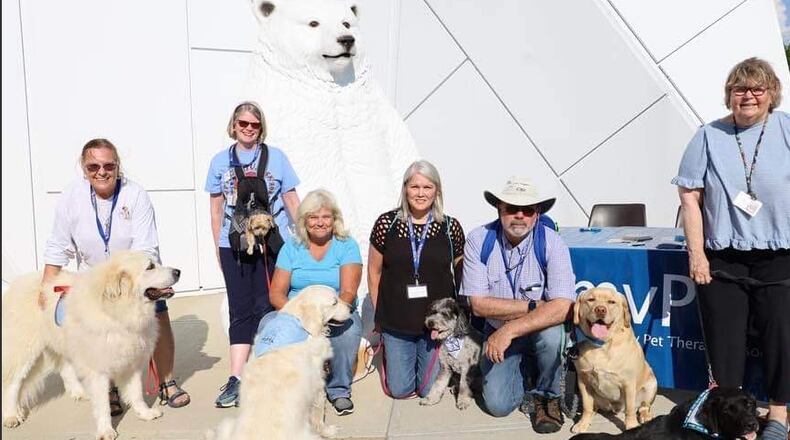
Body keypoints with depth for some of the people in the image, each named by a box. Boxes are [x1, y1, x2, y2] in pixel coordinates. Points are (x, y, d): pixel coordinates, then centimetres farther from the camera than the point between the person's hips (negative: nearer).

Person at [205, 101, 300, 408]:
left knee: (266, 308, 3)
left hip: (272, 244, -1)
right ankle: (236, 379, 4)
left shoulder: (276, 157, 3)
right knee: (240, 311, 3)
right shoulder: (220, 161, 8)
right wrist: (218, 248, 10)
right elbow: (217, 208, 12)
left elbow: (292, 202, 6)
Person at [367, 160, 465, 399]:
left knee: (430, 390, 9)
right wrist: (380, 312, 5)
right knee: (399, 390, 8)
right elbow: (374, 271, 3)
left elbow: (461, 273, 5)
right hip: (396, 323, 0)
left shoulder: (451, 227, -5)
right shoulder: (386, 223, -6)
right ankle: (389, 355, 38)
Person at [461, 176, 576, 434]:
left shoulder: (552, 243, -19)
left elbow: (563, 307, -29)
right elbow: (479, 304, -17)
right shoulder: (478, 241, -16)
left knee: (551, 330, -35)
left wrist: (510, 330, -35)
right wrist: (533, 306, -23)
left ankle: (547, 396, -3)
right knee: (498, 405, -13)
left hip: (539, 331, -1)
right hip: (498, 332, 1)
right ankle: (526, 368, 23)